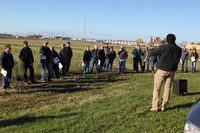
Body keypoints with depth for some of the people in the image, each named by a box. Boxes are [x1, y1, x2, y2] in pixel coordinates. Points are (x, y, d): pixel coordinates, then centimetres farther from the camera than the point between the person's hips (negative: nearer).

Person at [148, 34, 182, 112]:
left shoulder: (163, 47, -14)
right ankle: (164, 107, 13)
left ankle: (155, 107, 3)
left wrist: (149, 54, 17)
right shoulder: (179, 50, 1)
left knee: (157, 88, 5)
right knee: (167, 88, 12)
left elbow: (153, 53, -4)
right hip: (172, 71, 4)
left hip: (162, 70, -4)